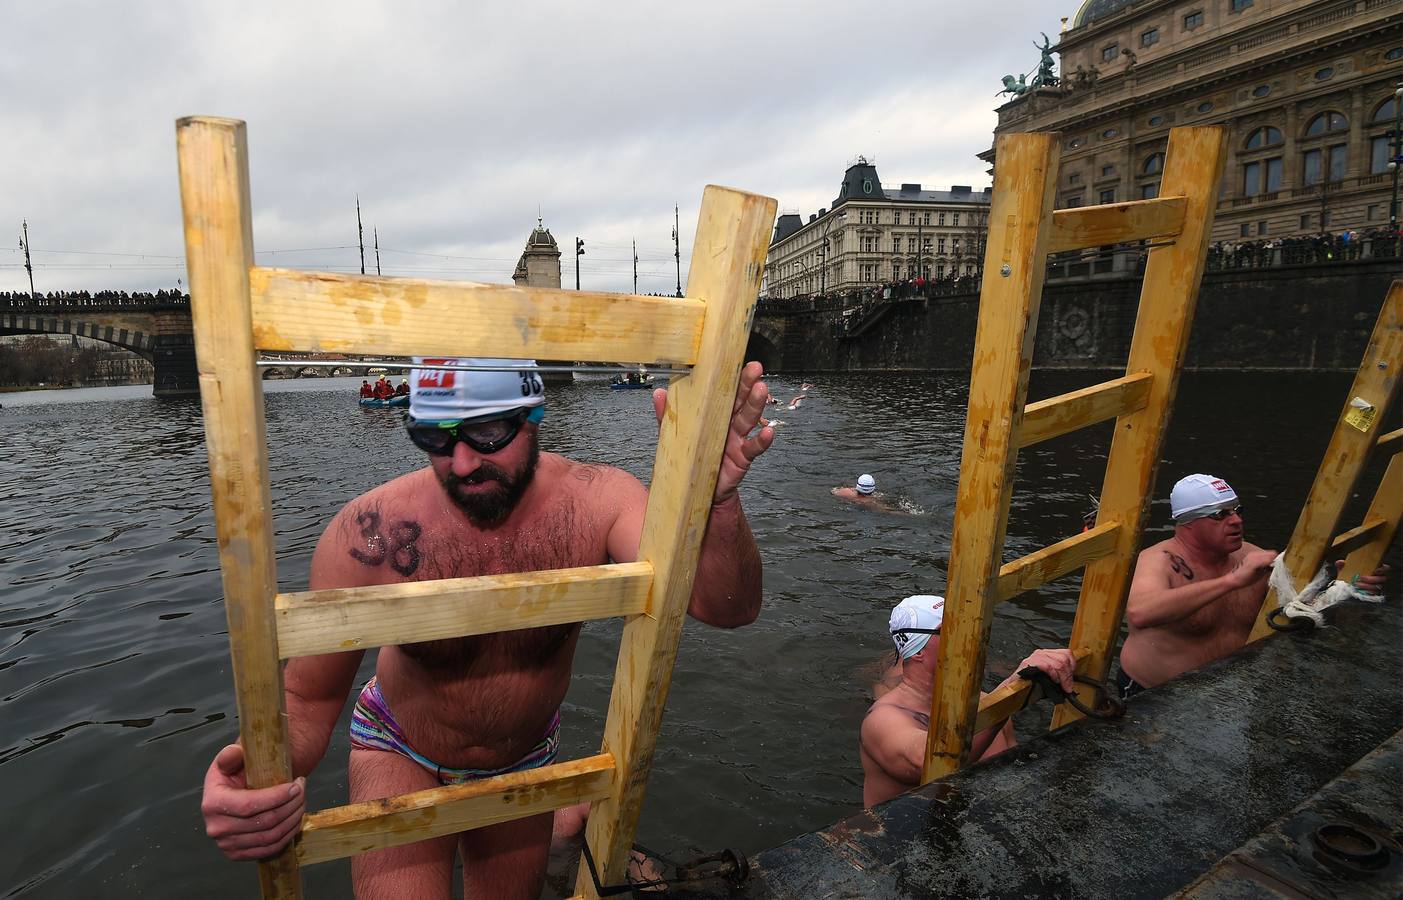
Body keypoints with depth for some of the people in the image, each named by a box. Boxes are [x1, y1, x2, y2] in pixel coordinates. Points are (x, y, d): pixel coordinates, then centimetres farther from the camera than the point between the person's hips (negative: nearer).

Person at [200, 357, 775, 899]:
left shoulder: (596, 501, -27)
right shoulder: (369, 533, -29)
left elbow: (726, 607, -35)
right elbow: (308, 696, -19)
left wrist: (717, 498, -55)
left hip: (526, 757, 2)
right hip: (401, 756, -1)